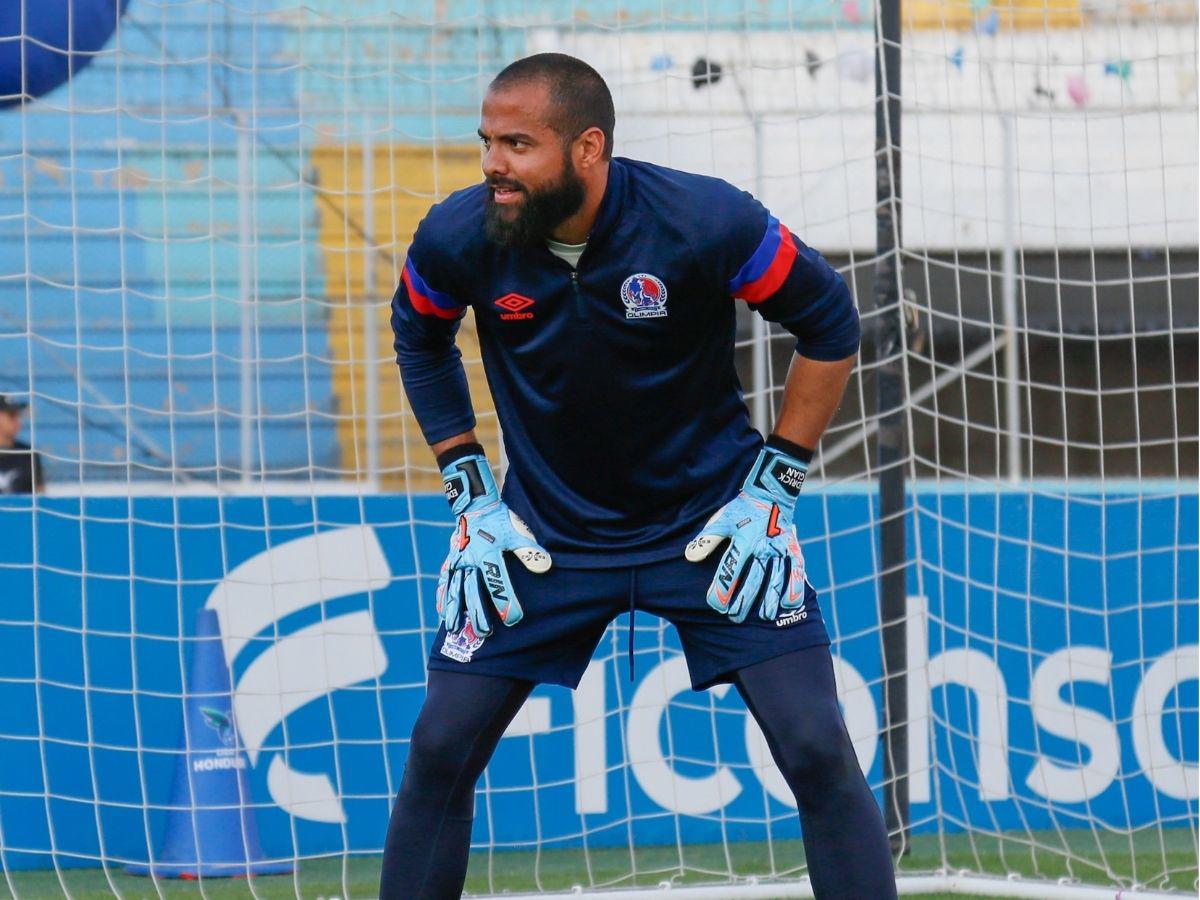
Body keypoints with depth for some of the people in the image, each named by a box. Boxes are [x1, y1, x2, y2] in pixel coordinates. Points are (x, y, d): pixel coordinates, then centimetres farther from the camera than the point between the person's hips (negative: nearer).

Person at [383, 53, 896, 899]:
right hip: (543, 531, 2)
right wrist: (472, 495, 3)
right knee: (439, 749, -2)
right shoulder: (459, 238, -15)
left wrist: (773, 488, -10)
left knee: (819, 754, -12)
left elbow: (832, 322, -8)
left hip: (708, 512, -2)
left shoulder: (705, 221, -23)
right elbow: (420, 341, 8)